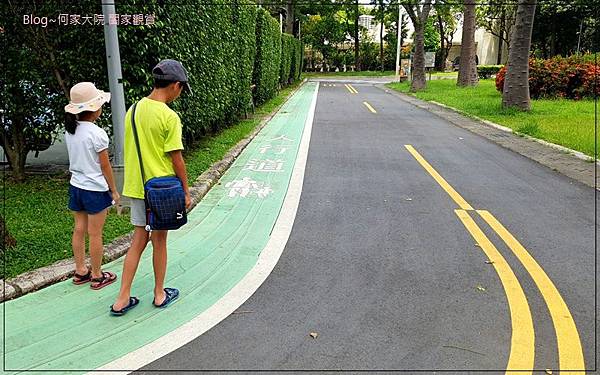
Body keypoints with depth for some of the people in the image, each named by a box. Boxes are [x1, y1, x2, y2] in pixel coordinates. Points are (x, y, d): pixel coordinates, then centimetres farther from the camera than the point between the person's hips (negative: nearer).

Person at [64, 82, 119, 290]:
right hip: (95, 189, -7)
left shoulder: (70, 130, 2)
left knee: (79, 229, 15)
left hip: (76, 186, 7)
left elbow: (75, 159, 9)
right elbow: (105, 166, -12)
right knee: (95, 234, 4)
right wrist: (114, 190, -4)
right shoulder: (97, 133, -18)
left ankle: (80, 271, 28)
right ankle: (97, 276, 17)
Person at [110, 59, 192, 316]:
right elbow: (176, 158, -16)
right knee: (159, 240, 9)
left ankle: (123, 299, 17)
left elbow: (130, 150, 11)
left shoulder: (133, 110, 4)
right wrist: (186, 190, -5)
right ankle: (160, 295, 27)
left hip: (136, 187, 6)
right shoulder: (169, 117, -18)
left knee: (139, 240, 14)